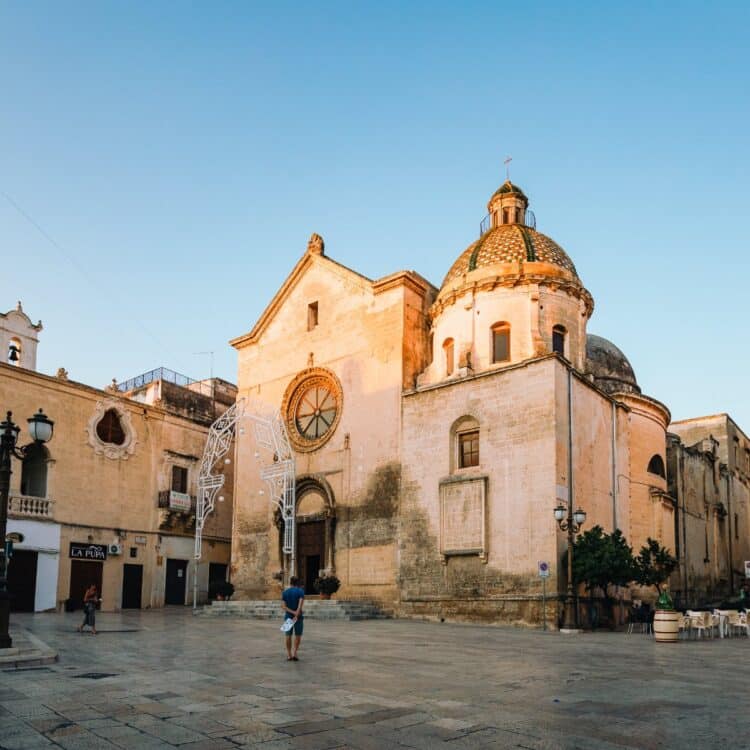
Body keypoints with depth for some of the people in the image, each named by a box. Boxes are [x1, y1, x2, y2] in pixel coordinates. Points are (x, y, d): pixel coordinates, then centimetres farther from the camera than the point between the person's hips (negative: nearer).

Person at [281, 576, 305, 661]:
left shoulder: (285, 592, 3)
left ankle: (289, 655, 11)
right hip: (298, 617, -2)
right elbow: (301, 604, -20)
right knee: (298, 635, 8)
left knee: (288, 636, 9)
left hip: (288, 616, 2)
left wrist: (293, 612, -13)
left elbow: (284, 606, -7)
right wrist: (296, 615, -23)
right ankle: (294, 653, -4)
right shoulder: (301, 591, -6)